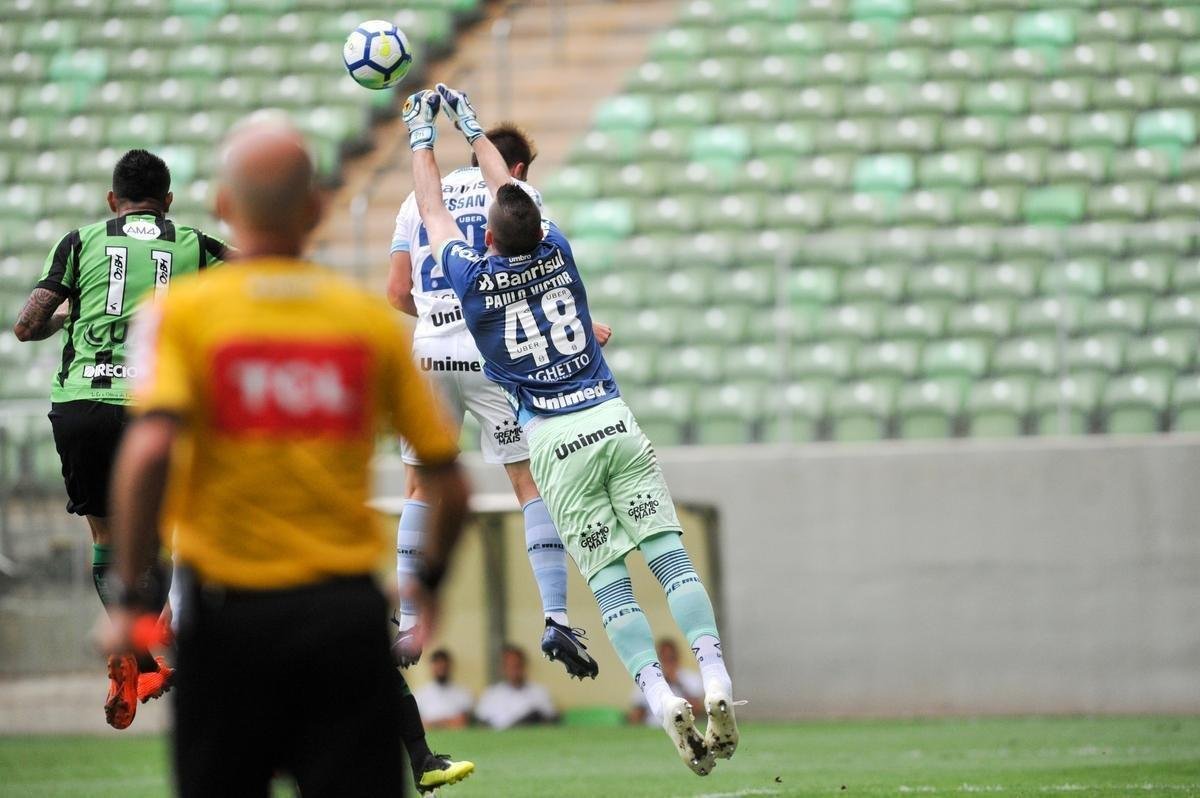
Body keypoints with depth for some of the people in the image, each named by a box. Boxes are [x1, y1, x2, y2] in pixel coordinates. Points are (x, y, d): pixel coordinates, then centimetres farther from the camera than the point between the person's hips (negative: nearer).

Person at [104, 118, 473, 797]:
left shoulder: (180, 313, -2)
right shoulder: (372, 318, 4)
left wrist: (132, 595, -10)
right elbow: (451, 484, 6)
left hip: (229, 617, -1)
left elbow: (149, 451, -18)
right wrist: (430, 581, 23)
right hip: (349, 614, 1)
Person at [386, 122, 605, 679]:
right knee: (534, 485, 1)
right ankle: (556, 618, -10)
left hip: (430, 355, 3)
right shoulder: (518, 194, 6)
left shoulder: (420, 201, 16)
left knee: (422, 490, 13)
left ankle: (406, 629, 11)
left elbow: (397, 293, 12)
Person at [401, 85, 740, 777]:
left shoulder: (473, 277, -3)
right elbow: (511, 194, 23)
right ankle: (716, 677, -19)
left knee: (611, 583, -3)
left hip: (555, 439, -2)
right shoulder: (555, 252, 5)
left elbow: (433, 210, 14)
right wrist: (471, 127, 36)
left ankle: (661, 695, -19)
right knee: (670, 557, -4)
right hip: (613, 420, 2)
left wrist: (423, 135, 27)